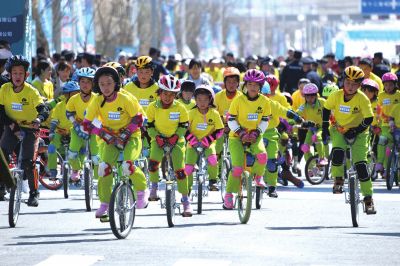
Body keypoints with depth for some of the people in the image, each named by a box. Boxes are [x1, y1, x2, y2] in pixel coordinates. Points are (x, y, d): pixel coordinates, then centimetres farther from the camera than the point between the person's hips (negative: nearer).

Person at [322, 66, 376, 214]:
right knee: (337, 152, -29)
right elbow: (326, 109, 4)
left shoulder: (362, 99, -19)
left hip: (358, 133, -2)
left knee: (360, 164, -12)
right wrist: (325, 128, 2)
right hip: (339, 130, 2)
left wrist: (355, 131, -19)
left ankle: (368, 198, -4)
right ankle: (338, 180, -3)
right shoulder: (336, 96, -13)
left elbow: (368, 119, -15)